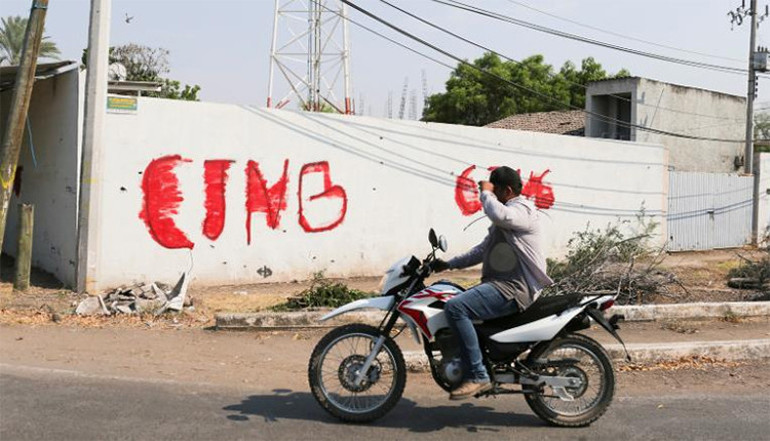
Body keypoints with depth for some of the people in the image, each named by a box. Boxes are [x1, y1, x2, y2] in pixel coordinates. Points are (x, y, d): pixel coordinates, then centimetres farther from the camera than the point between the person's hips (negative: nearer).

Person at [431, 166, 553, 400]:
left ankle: (477, 376, -25)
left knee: (455, 307, -28)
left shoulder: (522, 210, -9)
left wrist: (486, 193, -14)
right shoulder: (507, 212, 24)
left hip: (512, 289, -11)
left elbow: (498, 214, -33)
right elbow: (483, 250, 28)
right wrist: (449, 264, 21)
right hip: (499, 283, 11)